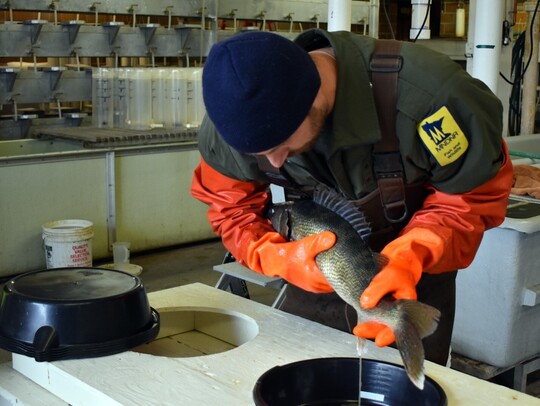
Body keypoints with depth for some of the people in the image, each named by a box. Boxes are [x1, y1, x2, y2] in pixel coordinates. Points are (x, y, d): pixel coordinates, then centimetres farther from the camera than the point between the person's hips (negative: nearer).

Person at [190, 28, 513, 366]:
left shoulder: (427, 94, -34)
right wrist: (280, 257, -28)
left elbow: (474, 197, -20)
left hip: (415, 283, -2)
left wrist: (410, 258, -37)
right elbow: (233, 210, -8)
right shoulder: (234, 116, -23)